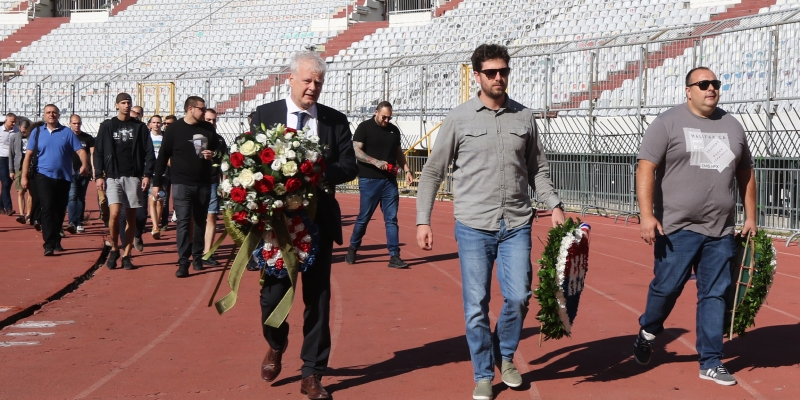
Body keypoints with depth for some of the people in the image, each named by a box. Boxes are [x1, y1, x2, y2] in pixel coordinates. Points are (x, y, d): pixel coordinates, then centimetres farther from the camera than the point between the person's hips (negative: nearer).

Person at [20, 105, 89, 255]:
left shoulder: (67, 132, 4)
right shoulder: (37, 132, 6)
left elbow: (80, 150, -2)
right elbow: (28, 154, 3)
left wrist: (84, 164, -22)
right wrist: (24, 176, -4)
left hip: (64, 177, 2)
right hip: (44, 176, -1)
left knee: (59, 211, 10)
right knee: (48, 209, -12)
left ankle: (56, 241, 24)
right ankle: (49, 244, -15)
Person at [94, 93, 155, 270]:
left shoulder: (139, 127, 7)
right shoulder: (107, 126, 7)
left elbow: (149, 152, 5)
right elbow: (98, 152, 6)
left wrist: (147, 174, -5)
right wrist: (99, 175, -2)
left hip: (134, 177, 1)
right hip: (113, 177, -1)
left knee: (131, 217, 3)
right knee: (114, 214, -15)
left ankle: (126, 255, 10)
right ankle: (114, 249, 5)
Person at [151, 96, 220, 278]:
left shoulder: (208, 128, 6)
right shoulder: (174, 129, -4)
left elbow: (217, 148, 20)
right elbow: (162, 156, -1)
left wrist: (213, 154, -5)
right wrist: (157, 182, -3)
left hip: (203, 184, 4)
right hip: (182, 184, -4)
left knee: (200, 221, 12)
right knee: (183, 222, -9)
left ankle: (197, 256, 24)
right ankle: (183, 262, -11)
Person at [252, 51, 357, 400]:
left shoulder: (335, 120, 4)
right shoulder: (265, 115, 2)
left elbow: (349, 167, -2)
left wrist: (318, 171, -20)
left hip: (319, 220, 1)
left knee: (317, 297, 4)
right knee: (273, 292, 2)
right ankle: (275, 346, 35)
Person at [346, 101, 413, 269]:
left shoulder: (394, 130, 13)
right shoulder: (365, 127, -3)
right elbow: (356, 151, -10)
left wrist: (406, 169, 7)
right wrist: (376, 162, -22)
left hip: (390, 180, 5)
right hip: (369, 180, -4)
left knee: (392, 219, 1)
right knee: (363, 217, 3)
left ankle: (394, 256, 2)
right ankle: (352, 249, 23)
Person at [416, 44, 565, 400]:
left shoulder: (524, 117, 7)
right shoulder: (459, 119, 0)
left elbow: (538, 168, 15)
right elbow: (432, 171, 3)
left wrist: (555, 206, 2)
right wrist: (423, 220, -3)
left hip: (516, 225, 2)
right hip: (474, 226, -2)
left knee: (519, 296, -2)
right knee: (476, 306, 2)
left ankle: (505, 355, 26)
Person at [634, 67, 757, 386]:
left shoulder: (732, 126, 13)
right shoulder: (668, 123, -3)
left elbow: (745, 174, 20)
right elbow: (646, 169, -9)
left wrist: (750, 217, 16)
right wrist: (647, 215, -17)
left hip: (721, 231, 4)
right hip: (678, 228, -4)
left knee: (715, 295, 6)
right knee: (667, 287, 1)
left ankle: (711, 363, 15)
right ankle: (648, 331, 30)